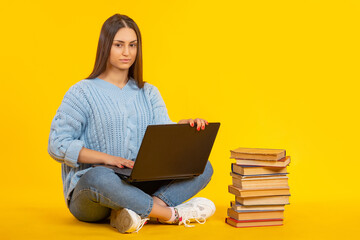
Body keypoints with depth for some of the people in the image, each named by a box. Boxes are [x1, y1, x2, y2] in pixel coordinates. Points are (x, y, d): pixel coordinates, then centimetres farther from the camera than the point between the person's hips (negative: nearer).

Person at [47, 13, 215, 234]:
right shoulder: (83, 92, -1)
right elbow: (58, 145, -9)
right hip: (87, 195, -5)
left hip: (138, 187, 5)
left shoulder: (148, 93, 14)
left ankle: (137, 212, -33)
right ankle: (174, 214, -27)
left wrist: (185, 126, -23)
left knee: (203, 167, -12)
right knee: (100, 177, -41)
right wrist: (106, 158, -22)